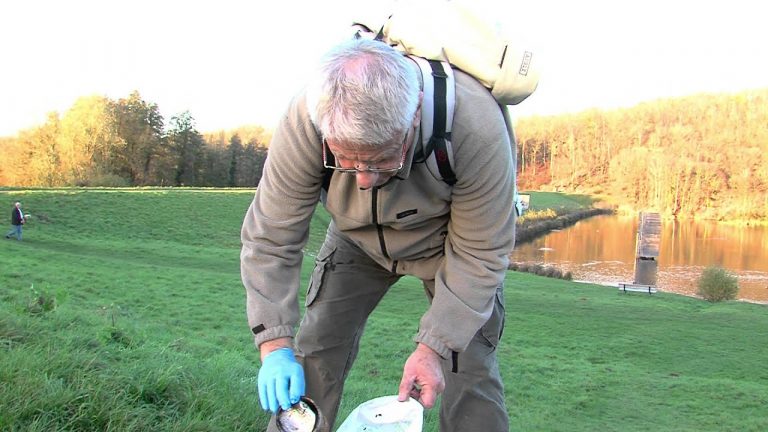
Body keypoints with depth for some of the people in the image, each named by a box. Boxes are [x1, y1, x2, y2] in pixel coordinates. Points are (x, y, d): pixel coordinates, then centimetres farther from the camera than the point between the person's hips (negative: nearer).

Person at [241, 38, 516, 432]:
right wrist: (274, 343, -33)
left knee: (470, 369, -8)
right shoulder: (302, 123, -35)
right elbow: (269, 237, -26)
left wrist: (433, 346, -32)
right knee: (313, 358, -3)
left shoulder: (476, 129, -40)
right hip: (357, 239, 2)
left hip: (448, 239, -1)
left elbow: (478, 253, -28)